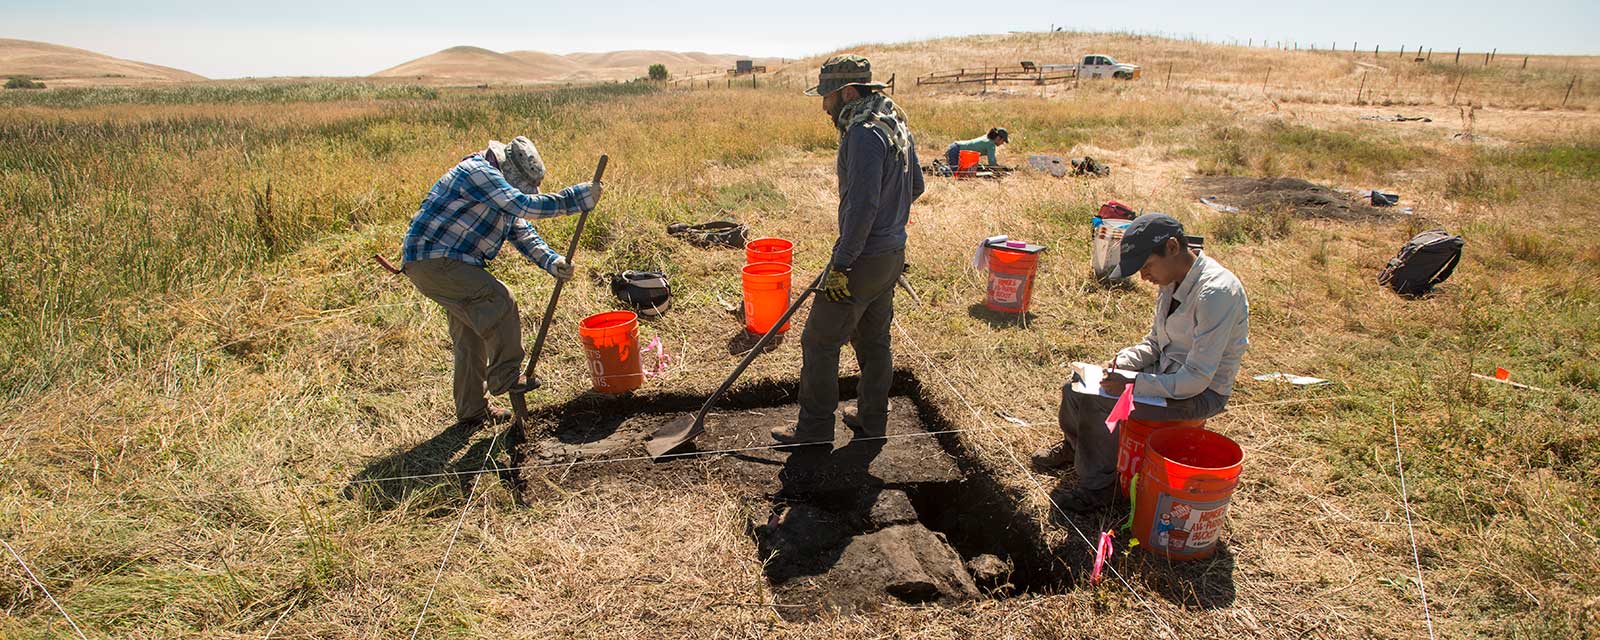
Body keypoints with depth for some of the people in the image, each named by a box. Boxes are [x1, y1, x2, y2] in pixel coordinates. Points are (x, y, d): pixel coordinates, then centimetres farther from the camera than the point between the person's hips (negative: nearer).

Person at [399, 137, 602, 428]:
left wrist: (552, 261, -8)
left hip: (448, 262, 11)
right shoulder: (478, 172, -18)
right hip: (433, 260, -11)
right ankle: (505, 377, -9)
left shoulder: (501, 188, 14)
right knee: (499, 301, -21)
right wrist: (580, 196, -28)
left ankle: (472, 410, 23)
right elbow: (526, 205, -29)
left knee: (472, 337, 13)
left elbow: (522, 232, 8)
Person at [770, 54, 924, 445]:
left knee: (819, 342, 2)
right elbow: (915, 186, 19)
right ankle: (872, 420, 32)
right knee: (874, 340, 19)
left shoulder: (864, 133, -21)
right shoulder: (896, 124, 10)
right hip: (893, 252, 10)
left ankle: (815, 430, 12)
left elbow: (862, 205, -27)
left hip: (863, 259, -10)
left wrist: (840, 265, -23)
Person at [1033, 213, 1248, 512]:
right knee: (1077, 386, 3)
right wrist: (1122, 362, -6)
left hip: (1202, 393, -8)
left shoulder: (1217, 291, -28)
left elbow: (1196, 379, -28)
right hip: (1166, 372, 8)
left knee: (1099, 403, -24)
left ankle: (1096, 487, -2)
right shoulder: (1172, 281, -1)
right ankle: (1074, 445, 34)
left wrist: (1132, 383, -28)